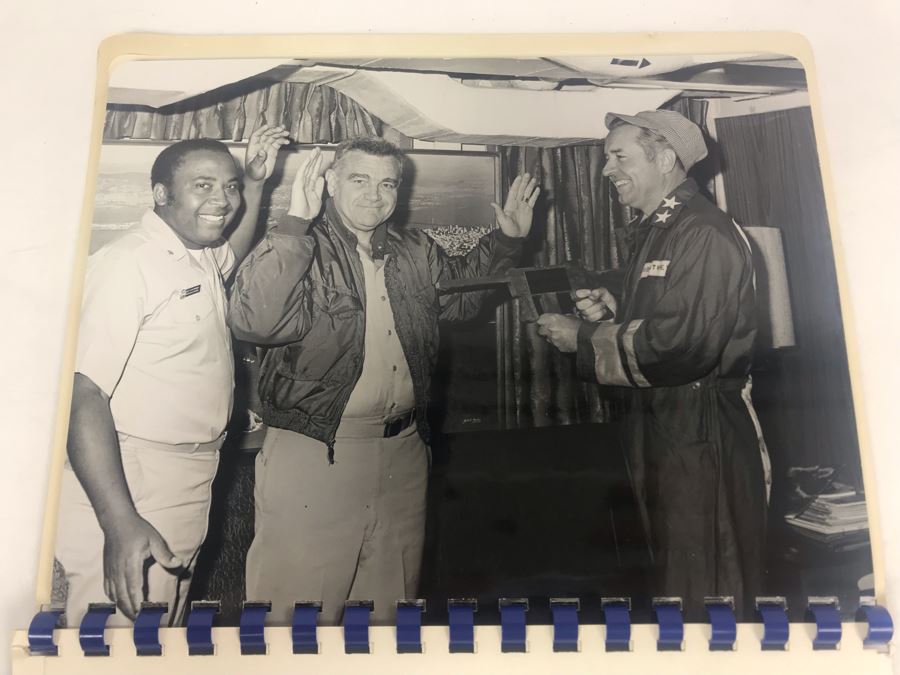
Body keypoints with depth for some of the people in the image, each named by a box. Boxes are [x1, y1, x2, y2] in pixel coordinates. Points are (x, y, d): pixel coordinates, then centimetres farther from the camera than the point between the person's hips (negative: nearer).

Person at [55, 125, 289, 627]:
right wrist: (120, 523, -30)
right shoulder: (128, 263, -18)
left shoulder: (202, 258, 9)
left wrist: (257, 182, 21)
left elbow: (233, 252, 35)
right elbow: (84, 394, -24)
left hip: (188, 500, 9)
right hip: (130, 497, -8)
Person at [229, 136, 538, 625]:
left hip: (403, 451, 6)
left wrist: (506, 240, 19)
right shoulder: (302, 249, -10)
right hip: (313, 453, -6)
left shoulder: (414, 251, 10)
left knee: (390, 601, 20)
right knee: (298, 607, 3)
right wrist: (294, 224, -30)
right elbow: (253, 321, -28)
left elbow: (460, 295, 28)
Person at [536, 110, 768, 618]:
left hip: (702, 437, -10)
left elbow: (680, 343, -28)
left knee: (703, 590, 3)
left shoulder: (706, 235, -19)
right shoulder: (658, 231, 13)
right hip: (659, 424, 10)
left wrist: (583, 339, -18)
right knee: (667, 571, 21)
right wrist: (612, 305, 3)